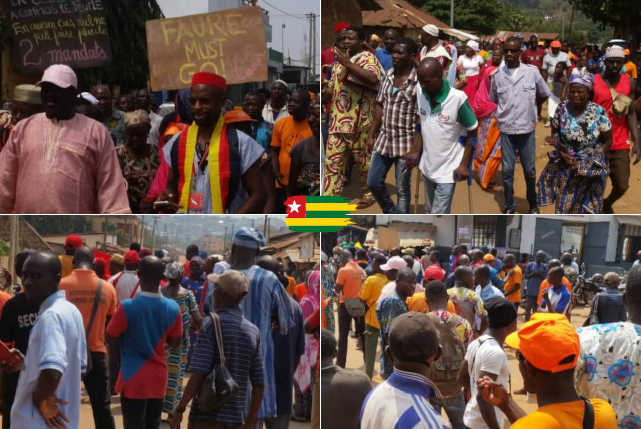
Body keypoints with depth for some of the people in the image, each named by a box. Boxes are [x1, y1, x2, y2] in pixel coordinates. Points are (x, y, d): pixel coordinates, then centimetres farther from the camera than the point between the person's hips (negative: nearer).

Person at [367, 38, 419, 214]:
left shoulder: (419, 81, -14)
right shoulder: (388, 76, 5)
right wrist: (372, 135, 12)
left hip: (405, 143, -6)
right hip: (384, 140, 6)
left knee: (402, 189, 5)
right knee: (373, 182, 13)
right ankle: (391, 213, 35)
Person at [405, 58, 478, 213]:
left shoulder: (458, 98, -22)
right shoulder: (420, 93, -7)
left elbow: (472, 133, -11)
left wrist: (464, 164, -12)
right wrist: (416, 151, 4)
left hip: (448, 170, -6)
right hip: (427, 165, 6)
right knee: (430, 211, 21)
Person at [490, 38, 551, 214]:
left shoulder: (532, 72, -5)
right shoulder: (498, 75, 0)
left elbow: (544, 94, 8)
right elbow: (493, 99, 15)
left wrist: (529, 104, 6)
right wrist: (506, 109, 7)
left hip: (527, 128, -1)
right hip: (506, 129, 1)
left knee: (530, 170, 9)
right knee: (507, 170, 3)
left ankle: (533, 204, 28)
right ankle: (509, 206, 16)